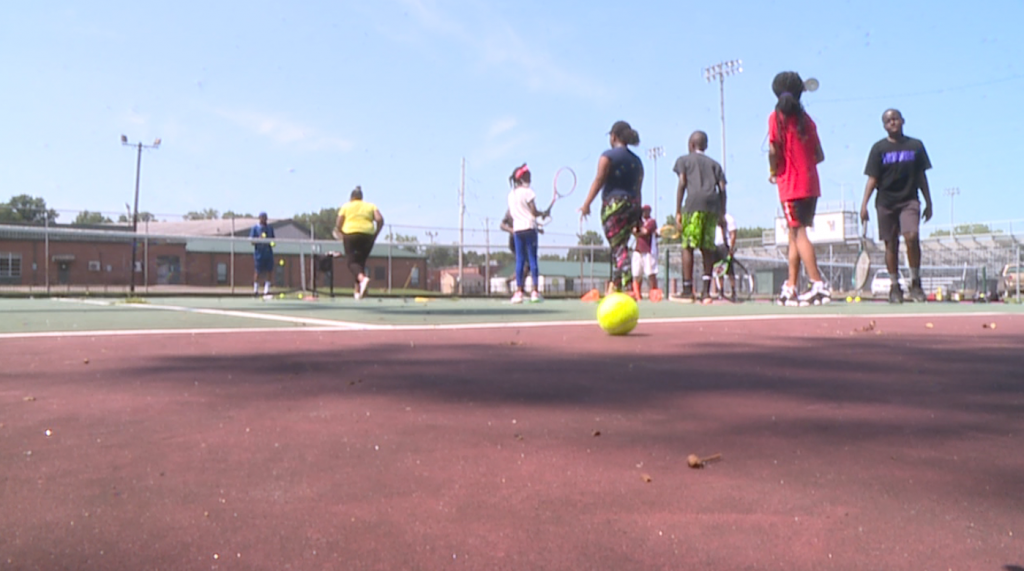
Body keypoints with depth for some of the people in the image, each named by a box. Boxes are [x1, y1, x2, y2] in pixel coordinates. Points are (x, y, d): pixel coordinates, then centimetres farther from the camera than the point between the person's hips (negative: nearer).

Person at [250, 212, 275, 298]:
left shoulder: (270, 228, 12)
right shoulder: (255, 228, -1)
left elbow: (273, 239, 19)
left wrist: (272, 243, -4)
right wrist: (259, 240, -22)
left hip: (269, 253, 4)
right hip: (259, 253, -4)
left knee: (269, 271, 0)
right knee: (258, 272, 0)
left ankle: (266, 291, 5)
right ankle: (255, 290, 11)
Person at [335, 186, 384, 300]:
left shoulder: (346, 206, 13)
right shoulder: (371, 206, 17)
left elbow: (338, 225, 7)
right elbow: (380, 220, 1)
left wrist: (342, 234, 25)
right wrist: (375, 234, 9)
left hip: (351, 234, -3)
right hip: (368, 235, 3)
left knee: (351, 261, -3)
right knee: (361, 261, 12)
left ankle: (362, 278, -34)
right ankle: (358, 291, 8)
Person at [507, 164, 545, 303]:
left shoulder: (510, 194, 11)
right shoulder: (528, 192, -7)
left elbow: (510, 214, 13)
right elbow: (534, 212, -10)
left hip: (517, 229, 5)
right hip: (529, 228, -5)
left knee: (519, 260, 5)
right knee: (532, 259, -3)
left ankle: (518, 292, 2)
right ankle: (535, 291, -5)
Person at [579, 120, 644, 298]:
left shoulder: (608, 155, -2)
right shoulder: (636, 160, 16)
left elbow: (599, 180, -11)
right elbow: (638, 189, 16)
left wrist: (586, 204, -12)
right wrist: (637, 215, 19)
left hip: (614, 204, -6)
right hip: (632, 205, 6)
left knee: (618, 248, -8)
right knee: (620, 247, 15)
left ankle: (628, 287, -16)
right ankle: (615, 284, 17)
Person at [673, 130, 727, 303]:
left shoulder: (684, 160, 16)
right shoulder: (714, 164, 25)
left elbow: (682, 184, 4)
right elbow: (722, 189, 15)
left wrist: (678, 211, 1)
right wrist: (722, 214, 17)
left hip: (694, 204, -3)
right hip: (713, 206, 4)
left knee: (687, 246, -2)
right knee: (708, 248, 5)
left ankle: (688, 290, -6)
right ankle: (706, 290, -2)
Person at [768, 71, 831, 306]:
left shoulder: (777, 117, -4)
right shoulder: (806, 119, 12)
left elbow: (773, 150, -14)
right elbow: (820, 155, 11)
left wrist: (773, 171, 3)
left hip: (791, 184, -6)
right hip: (811, 184, 6)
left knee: (798, 234, -9)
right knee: (796, 234, 12)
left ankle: (819, 285, -18)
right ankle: (790, 288, 15)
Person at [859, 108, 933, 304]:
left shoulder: (916, 146, 7)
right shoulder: (879, 148, 2)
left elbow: (921, 176, 11)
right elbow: (872, 179, 0)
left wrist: (928, 203, 10)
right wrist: (864, 204, -9)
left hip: (909, 200, 0)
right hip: (886, 202, 0)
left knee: (912, 237, -19)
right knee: (891, 244, 4)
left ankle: (915, 282, -4)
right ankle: (895, 287, 14)